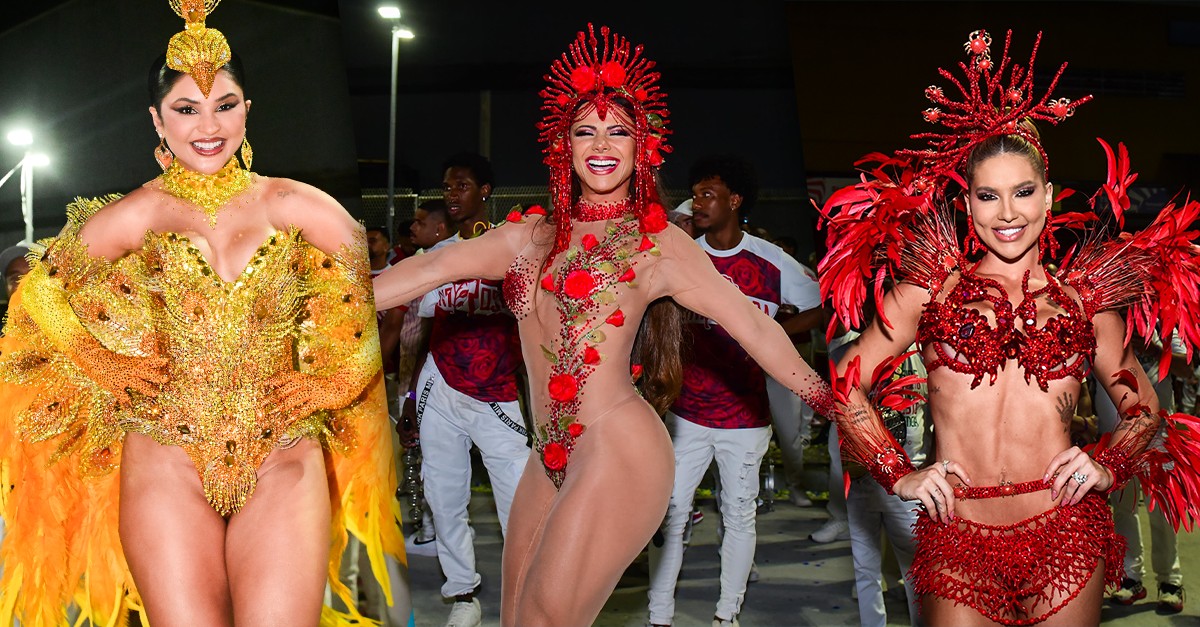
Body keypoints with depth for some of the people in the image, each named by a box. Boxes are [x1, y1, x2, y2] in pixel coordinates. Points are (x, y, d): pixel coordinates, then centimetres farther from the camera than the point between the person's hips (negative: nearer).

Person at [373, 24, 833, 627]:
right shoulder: (532, 234, 13)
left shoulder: (657, 241, 1)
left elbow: (752, 325, -1)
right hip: (550, 458, 6)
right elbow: (431, 269, 7)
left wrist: (832, 402, -4)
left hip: (619, 453, -6)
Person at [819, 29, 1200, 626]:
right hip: (957, 537, -1)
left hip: (1063, 532, 1)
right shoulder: (931, 284, 7)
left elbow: (1143, 407, 20)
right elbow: (846, 383, 6)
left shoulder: (1082, 296, 10)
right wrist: (899, 474, -2)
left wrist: (1108, 464, 2)